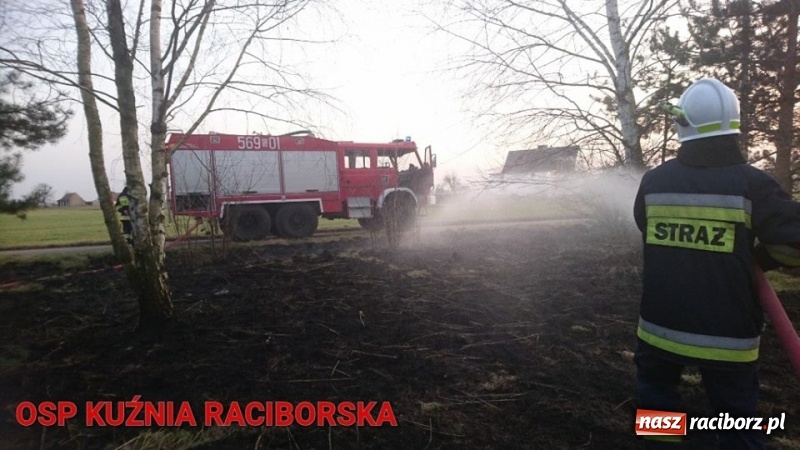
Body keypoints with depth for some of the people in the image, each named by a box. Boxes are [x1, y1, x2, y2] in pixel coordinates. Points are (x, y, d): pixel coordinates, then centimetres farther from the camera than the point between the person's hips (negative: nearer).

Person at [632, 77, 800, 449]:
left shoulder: (653, 181, -4)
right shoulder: (751, 183, -12)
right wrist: (759, 256, 6)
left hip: (662, 326, 2)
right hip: (728, 334, -1)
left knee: (656, 398, 23)